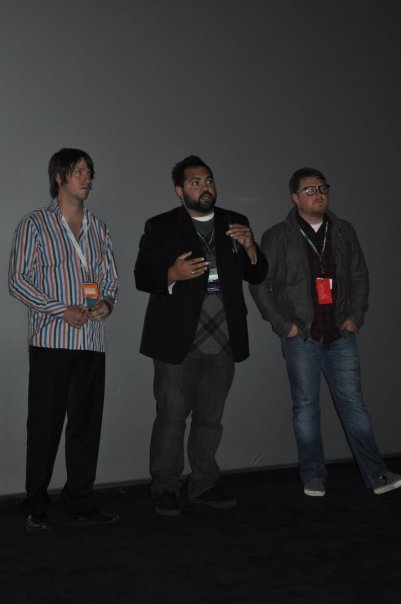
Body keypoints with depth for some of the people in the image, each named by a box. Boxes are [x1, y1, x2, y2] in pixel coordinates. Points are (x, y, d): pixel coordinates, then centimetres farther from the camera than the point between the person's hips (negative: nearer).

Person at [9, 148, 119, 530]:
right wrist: (62, 310, -14)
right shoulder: (35, 224, 1)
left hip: (91, 340, 5)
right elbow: (17, 280, -5)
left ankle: (80, 502, 18)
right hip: (51, 339, -5)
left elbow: (110, 275, 20)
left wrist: (107, 302, -3)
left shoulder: (97, 227, 16)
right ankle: (36, 507, 11)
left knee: (87, 422, 7)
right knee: (45, 424, 0)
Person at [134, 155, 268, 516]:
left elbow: (257, 276, 10)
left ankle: (204, 485, 26)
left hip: (223, 343, 4)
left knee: (210, 418, 14)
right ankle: (165, 489, 15)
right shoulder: (161, 227, 0)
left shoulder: (235, 223, 10)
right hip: (178, 343, -4)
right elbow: (142, 277, -4)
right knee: (172, 418, 1)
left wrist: (250, 248, -10)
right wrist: (172, 274, -23)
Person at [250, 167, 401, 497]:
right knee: (306, 406, 5)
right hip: (302, 336, -2)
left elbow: (360, 275, 14)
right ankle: (314, 477, 16)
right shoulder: (278, 237, -1)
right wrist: (283, 325, -5)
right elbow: (260, 285, -1)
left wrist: (356, 316, 4)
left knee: (353, 402, 4)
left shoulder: (344, 231, 9)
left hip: (340, 334, 2)